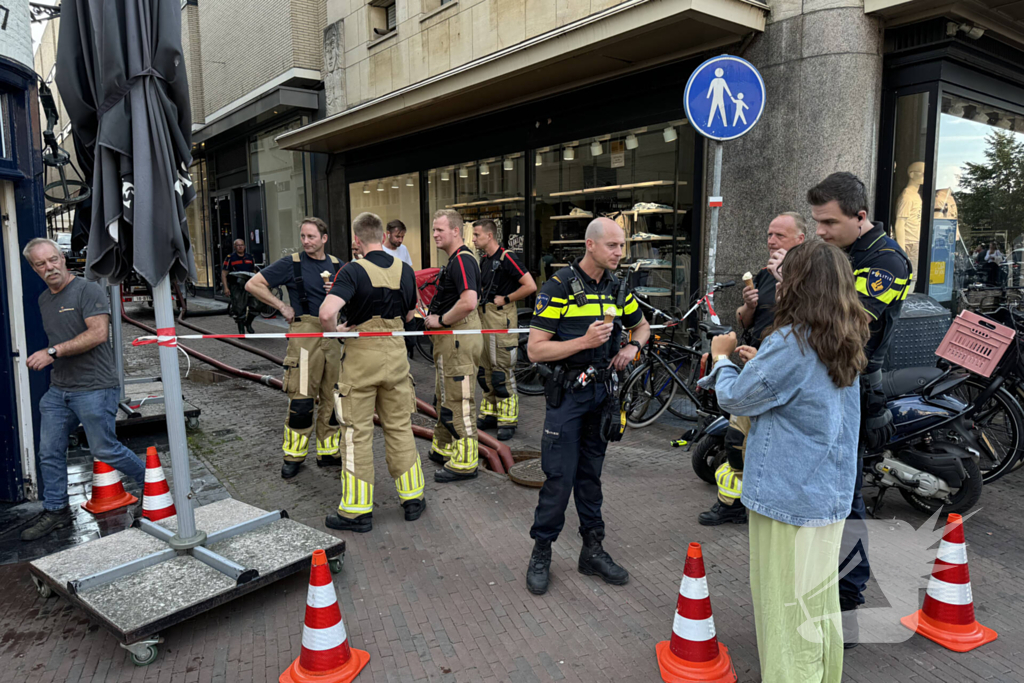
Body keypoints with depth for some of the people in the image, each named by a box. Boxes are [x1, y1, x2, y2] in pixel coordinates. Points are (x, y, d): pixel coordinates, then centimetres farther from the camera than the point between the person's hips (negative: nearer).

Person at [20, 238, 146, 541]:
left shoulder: (88, 290, -10)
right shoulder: (44, 299, 15)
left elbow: (98, 334, -21)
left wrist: (53, 351, -23)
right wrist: (45, 357, 13)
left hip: (94, 388, -8)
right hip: (58, 389, 8)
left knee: (104, 450, -1)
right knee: (49, 451, 9)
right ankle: (56, 511, 23)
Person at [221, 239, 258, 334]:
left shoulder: (250, 257, 14)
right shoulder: (230, 258, 1)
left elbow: (254, 272, 22)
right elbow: (224, 274, 0)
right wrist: (226, 288, -9)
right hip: (236, 286, -4)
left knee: (253, 307, 2)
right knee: (239, 308, -4)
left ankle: (248, 325, 26)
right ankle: (241, 329, 7)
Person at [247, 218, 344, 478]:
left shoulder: (337, 266, 13)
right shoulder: (291, 263, 0)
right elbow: (253, 284, 0)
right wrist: (282, 306, -4)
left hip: (332, 334, 5)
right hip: (304, 332, -4)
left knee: (332, 396, 9)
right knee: (301, 398, -6)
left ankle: (328, 451, 21)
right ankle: (294, 455, 8)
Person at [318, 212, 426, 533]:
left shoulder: (353, 271, -14)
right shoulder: (405, 270, 2)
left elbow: (326, 313, -28)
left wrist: (337, 330, -8)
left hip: (361, 355, -4)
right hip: (396, 354, 4)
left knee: (357, 434, 5)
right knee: (400, 428, 15)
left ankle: (357, 510, 12)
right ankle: (413, 497, 23)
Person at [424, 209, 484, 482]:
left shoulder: (462, 260, -17)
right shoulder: (454, 260, 16)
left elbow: (469, 302, -31)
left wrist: (441, 320, -18)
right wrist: (435, 319, 14)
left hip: (459, 338, -11)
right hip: (450, 338, 11)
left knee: (458, 401, -3)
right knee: (445, 397, 21)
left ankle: (464, 462, 7)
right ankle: (442, 449, 35)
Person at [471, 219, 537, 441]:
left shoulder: (506, 258, -13)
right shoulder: (484, 260, 14)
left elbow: (530, 286, -20)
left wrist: (505, 299, -13)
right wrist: (480, 299, 11)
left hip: (502, 318, -9)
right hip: (484, 317, 9)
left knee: (503, 372, -6)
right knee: (485, 370, 14)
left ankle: (508, 420, 2)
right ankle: (490, 414, 24)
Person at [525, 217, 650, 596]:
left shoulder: (617, 287, 7)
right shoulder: (560, 286, -12)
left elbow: (642, 325, 24)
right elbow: (535, 349, -16)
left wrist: (632, 346, 2)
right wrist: (585, 341, -25)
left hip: (603, 391, 6)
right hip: (567, 394, -5)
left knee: (590, 474, 14)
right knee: (560, 477, -3)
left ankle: (593, 550, 25)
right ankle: (541, 553, 14)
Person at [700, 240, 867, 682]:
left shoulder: (790, 342, -20)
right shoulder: (844, 345, 5)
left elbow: (734, 399, -11)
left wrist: (722, 359, 5)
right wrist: (762, 362, 12)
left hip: (790, 495, -8)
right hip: (831, 494, 8)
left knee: (786, 603, 6)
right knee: (819, 600, 20)